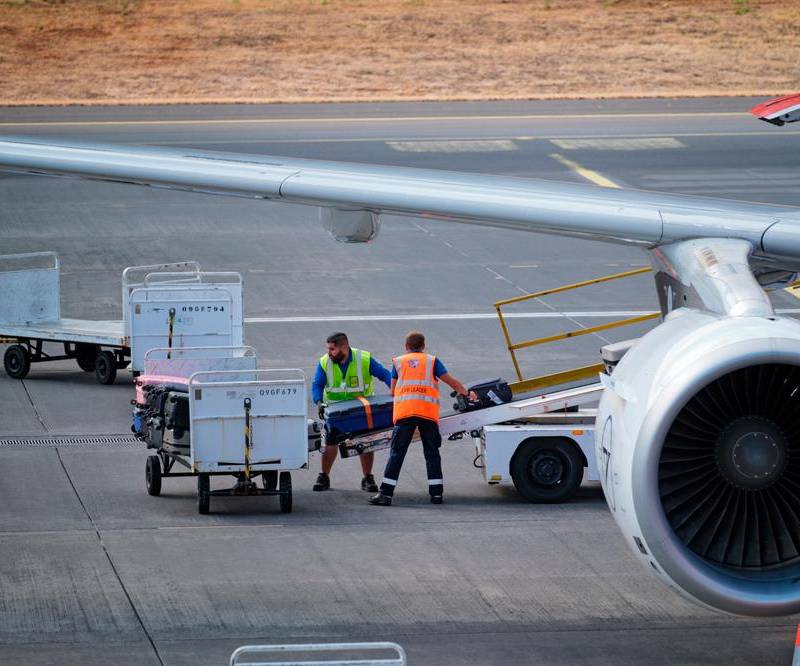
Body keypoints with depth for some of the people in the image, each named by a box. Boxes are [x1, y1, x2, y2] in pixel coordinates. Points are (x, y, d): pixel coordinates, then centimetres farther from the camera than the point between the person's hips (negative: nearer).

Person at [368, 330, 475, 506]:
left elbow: (393, 391, 20)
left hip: (404, 412, 0)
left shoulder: (398, 362, 17)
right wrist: (467, 393, 33)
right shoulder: (432, 361, 15)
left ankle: (386, 493, -6)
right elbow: (452, 382, 17)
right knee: (432, 454, 12)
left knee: (396, 453, 0)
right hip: (428, 413, 0)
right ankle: (436, 493, 9)